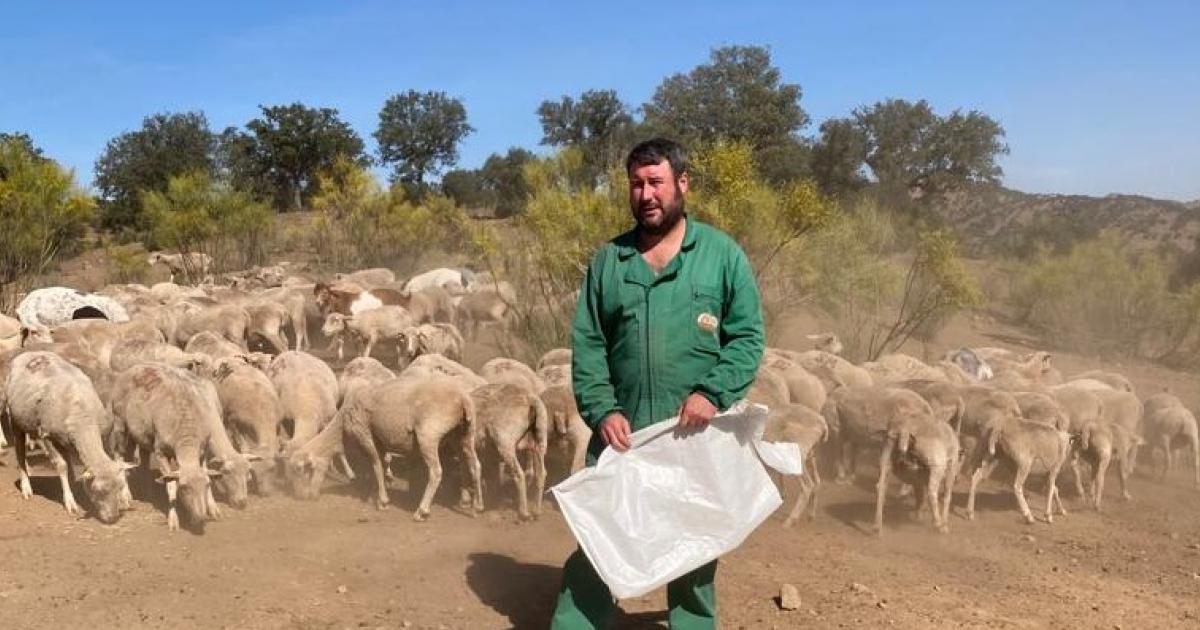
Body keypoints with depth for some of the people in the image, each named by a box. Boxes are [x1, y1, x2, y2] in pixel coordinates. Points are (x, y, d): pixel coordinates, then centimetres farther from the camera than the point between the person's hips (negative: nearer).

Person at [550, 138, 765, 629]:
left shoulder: (722, 253, 0)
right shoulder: (607, 260, 6)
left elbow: (748, 336, -2)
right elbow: (587, 345, 4)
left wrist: (712, 392, -17)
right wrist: (602, 410, -10)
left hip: (697, 438, -1)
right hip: (621, 434, 2)